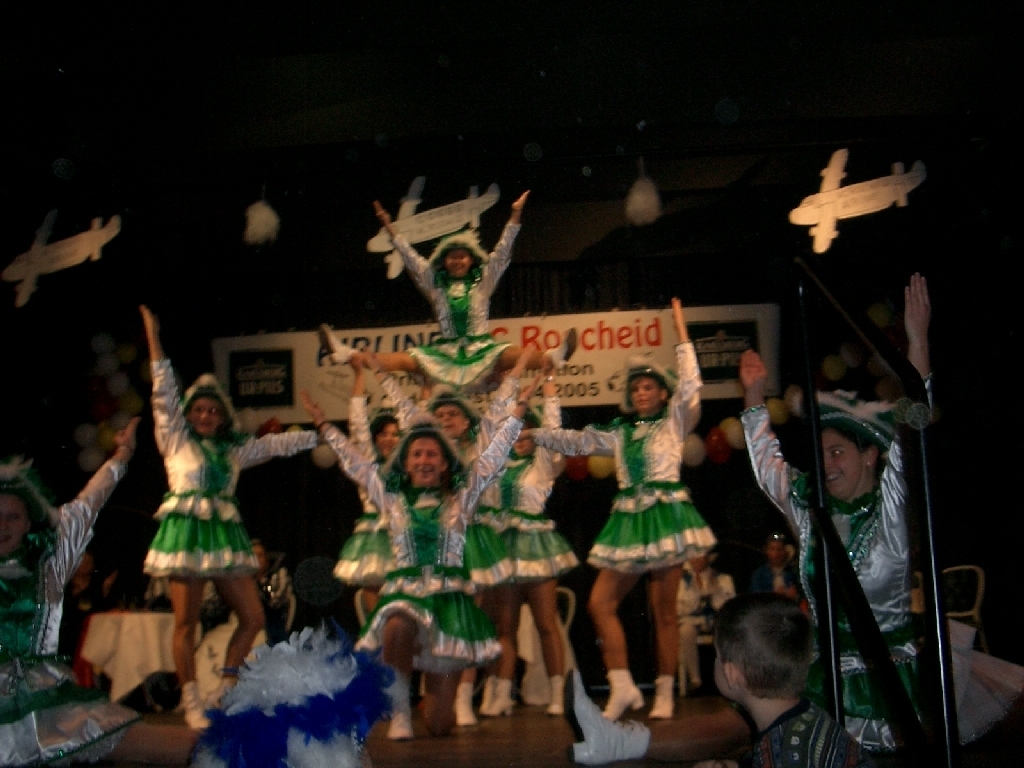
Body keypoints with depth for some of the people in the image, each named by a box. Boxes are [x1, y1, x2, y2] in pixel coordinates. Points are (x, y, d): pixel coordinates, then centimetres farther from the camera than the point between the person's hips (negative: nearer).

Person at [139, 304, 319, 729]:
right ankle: (192, 704, 3)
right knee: (186, 622, -5)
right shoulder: (176, 439, 7)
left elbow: (278, 443, 21)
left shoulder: (235, 449, 18)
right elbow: (164, 393, 2)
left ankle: (226, 693, 14)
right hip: (185, 532, -4)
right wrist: (154, 339, -2)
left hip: (225, 534, 5)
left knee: (253, 618, 1)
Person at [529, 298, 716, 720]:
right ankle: (623, 686, 3)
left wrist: (681, 333, -8)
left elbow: (690, 386, -7)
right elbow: (575, 441, 17)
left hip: (665, 515, -5)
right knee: (600, 603, -3)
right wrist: (530, 433, 10)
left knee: (663, 610, -2)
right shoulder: (619, 433, 18)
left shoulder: (674, 422, 7)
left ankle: (664, 693, 8)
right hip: (628, 520, 5)